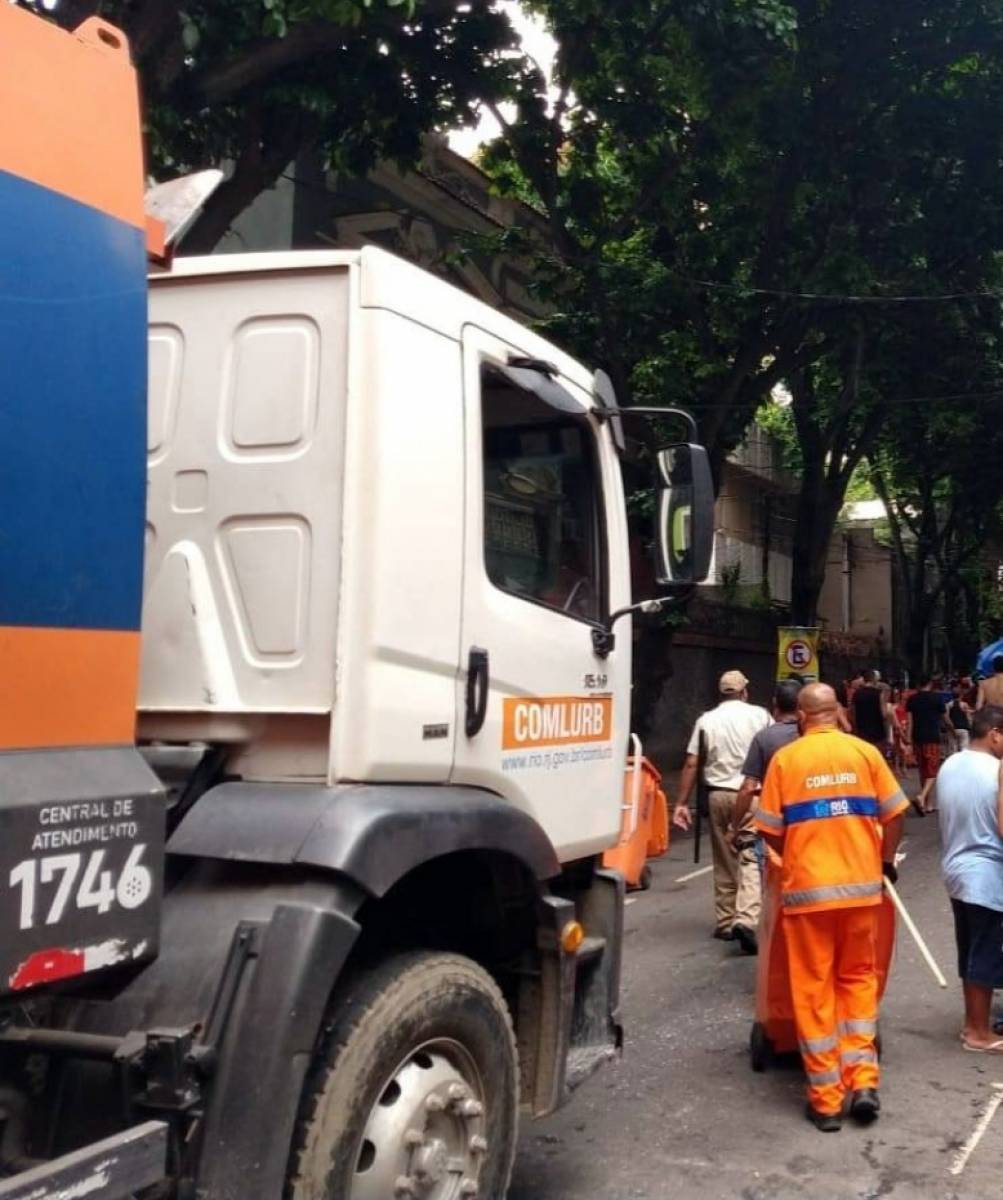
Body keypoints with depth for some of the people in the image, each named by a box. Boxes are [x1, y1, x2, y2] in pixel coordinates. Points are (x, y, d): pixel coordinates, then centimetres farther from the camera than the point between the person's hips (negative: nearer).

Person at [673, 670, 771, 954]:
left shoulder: (706, 720, 7)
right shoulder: (759, 715, 2)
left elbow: (691, 764, 3)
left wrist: (682, 803, 5)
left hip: (718, 794, 3)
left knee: (724, 862, 14)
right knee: (751, 858, -4)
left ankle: (724, 922, 20)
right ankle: (745, 919, -21)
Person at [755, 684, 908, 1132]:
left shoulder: (785, 758, -4)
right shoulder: (865, 752, 1)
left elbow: (770, 829, -3)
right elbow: (894, 813, 1)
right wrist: (886, 861, 18)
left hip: (806, 888, -2)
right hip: (861, 885, 2)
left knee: (813, 988, 6)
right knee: (858, 978, 18)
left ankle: (825, 1100, 8)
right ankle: (863, 1081, 9)